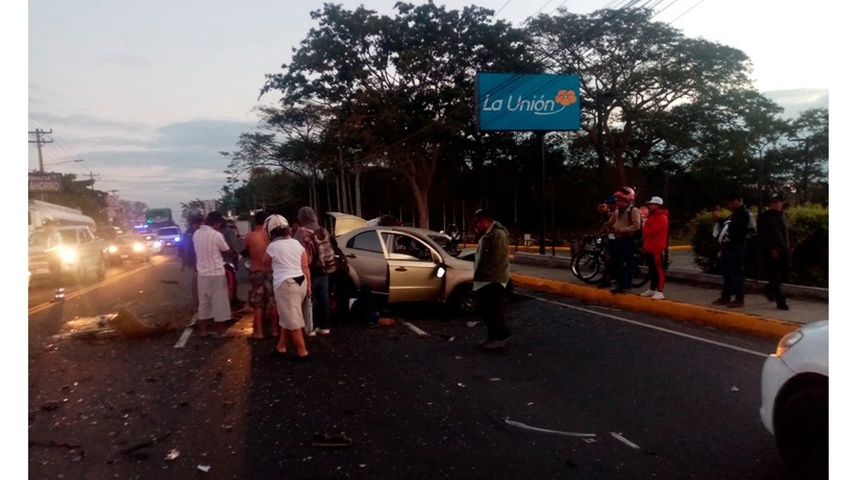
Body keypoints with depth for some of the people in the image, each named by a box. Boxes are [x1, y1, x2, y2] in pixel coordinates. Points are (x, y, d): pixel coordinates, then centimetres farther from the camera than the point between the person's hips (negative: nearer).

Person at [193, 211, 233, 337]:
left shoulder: (196, 234, 4)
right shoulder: (216, 235, -16)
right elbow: (227, 250, -3)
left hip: (202, 273, 6)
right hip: (216, 273, -6)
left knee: (203, 301, 15)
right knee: (219, 302, 4)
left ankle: (203, 329, 23)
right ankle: (220, 331, 9)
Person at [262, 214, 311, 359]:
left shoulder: (273, 246, -8)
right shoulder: (296, 243, 10)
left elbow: (265, 263, 11)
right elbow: (305, 266, 9)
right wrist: (308, 285, 13)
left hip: (285, 284, -8)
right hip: (300, 282, 8)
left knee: (292, 319, -3)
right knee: (287, 316, 18)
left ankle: (302, 351, -1)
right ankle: (281, 347, 26)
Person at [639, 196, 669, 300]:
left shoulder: (661, 217, -14)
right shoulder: (652, 216, 20)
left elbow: (651, 231, -23)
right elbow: (648, 229, 23)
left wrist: (644, 227, -3)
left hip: (657, 248, -10)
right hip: (650, 247, 10)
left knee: (659, 269, -9)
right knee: (652, 269, 14)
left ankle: (659, 292, -10)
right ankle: (652, 289, 21)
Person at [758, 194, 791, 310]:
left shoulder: (784, 215, 13)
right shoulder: (765, 216, -7)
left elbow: (786, 233, 20)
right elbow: (762, 235, -11)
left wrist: (789, 246, 9)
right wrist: (771, 249, -17)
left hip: (783, 250, 6)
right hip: (771, 251, -6)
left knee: (783, 272, 9)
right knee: (774, 276, -3)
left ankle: (769, 289, 33)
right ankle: (780, 302, 1)